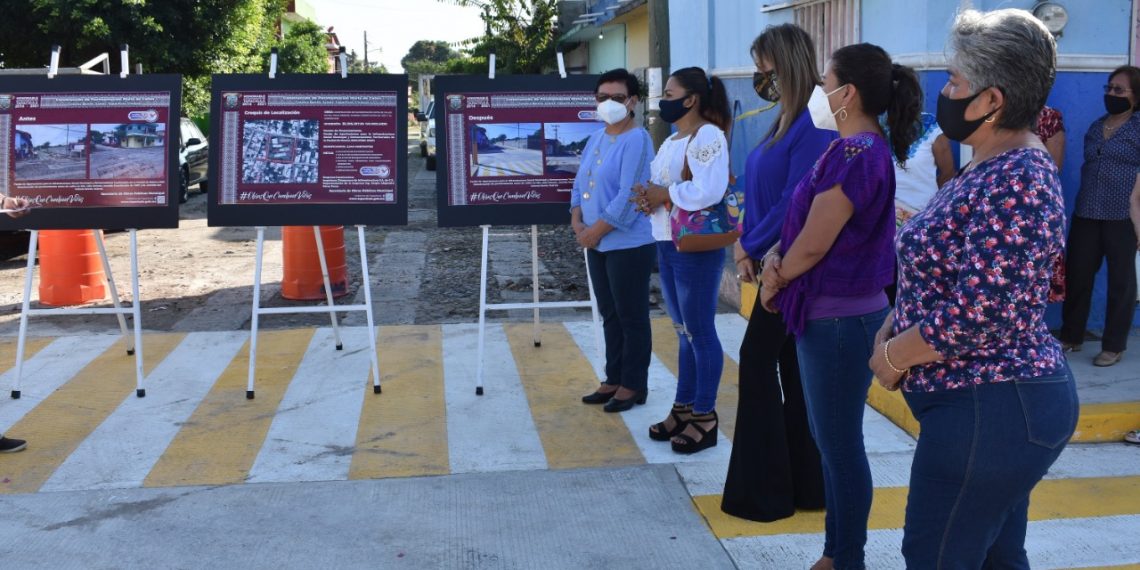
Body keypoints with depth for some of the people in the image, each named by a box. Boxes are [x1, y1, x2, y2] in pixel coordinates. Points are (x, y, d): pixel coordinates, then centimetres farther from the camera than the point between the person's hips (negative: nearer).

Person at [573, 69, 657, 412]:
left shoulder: (637, 140, -15)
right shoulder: (596, 139, 12)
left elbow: (628, 199, -21)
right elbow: (580, 184, 15)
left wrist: (595, 232, -15)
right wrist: (577, 223, -1)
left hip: (628, 245, -8)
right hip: (598, 244, 8)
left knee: (632, 317, 2)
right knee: (610, 316, 15)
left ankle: (633, 385, 12)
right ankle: (614, 379, 26)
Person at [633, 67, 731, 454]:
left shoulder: (708, 136, -13)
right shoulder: (671, 141, 17)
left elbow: (709, 191, -26)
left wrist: (665, 194, -14)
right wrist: (649, 197, -2)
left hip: (697, 247, -10)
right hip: (668, 245, 10)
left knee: (700, 331, -2)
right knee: (684, 331, 15)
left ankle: (705, 418, 7)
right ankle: (684, 408, 24)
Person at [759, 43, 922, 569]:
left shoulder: (855, 154, -20)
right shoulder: (864, 149, 11)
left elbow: (813, 246, -18)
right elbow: (804, 226, 13)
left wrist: (776, 280, -1)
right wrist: (776, 261, -4)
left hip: (839, 319, -10)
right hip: (835, 313, 10)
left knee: (841, 445, 1)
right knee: (832, 439, 17)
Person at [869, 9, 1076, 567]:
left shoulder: (1014, 181, -22)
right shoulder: (993, 167, 12)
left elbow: (976, 317, -26)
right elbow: (940, 271, 18)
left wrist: (892, 358, -12)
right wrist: (888, 329, 4)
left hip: (989, 410, -10)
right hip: (1001, 403, 10)